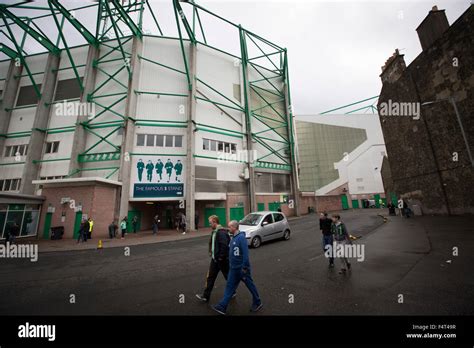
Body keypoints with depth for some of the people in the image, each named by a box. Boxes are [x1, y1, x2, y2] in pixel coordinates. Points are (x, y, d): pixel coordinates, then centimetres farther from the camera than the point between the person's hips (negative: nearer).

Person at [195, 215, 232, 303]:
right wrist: (211, 252, 11)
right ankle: (205, 296, 22)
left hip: (222, 259, -9)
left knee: (228, 276, 13)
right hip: (214, 259, 9)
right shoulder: (214, 231, 6)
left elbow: (224, 246, -29)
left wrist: (221, 257, -23)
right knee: (210, 277, 11)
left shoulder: (221, 232, -25)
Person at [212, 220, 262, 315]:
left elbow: (245, 253, -26)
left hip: (242, 268, -8)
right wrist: (231, 264, 19)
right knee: (229, 287, 13)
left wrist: (244, 268, -24)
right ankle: (222, 307, 22)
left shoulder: (241, 237, -23)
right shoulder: (234, 238, 5)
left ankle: (257, 303, 32)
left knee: (250, 285, 12)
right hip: (234, 268, 8)